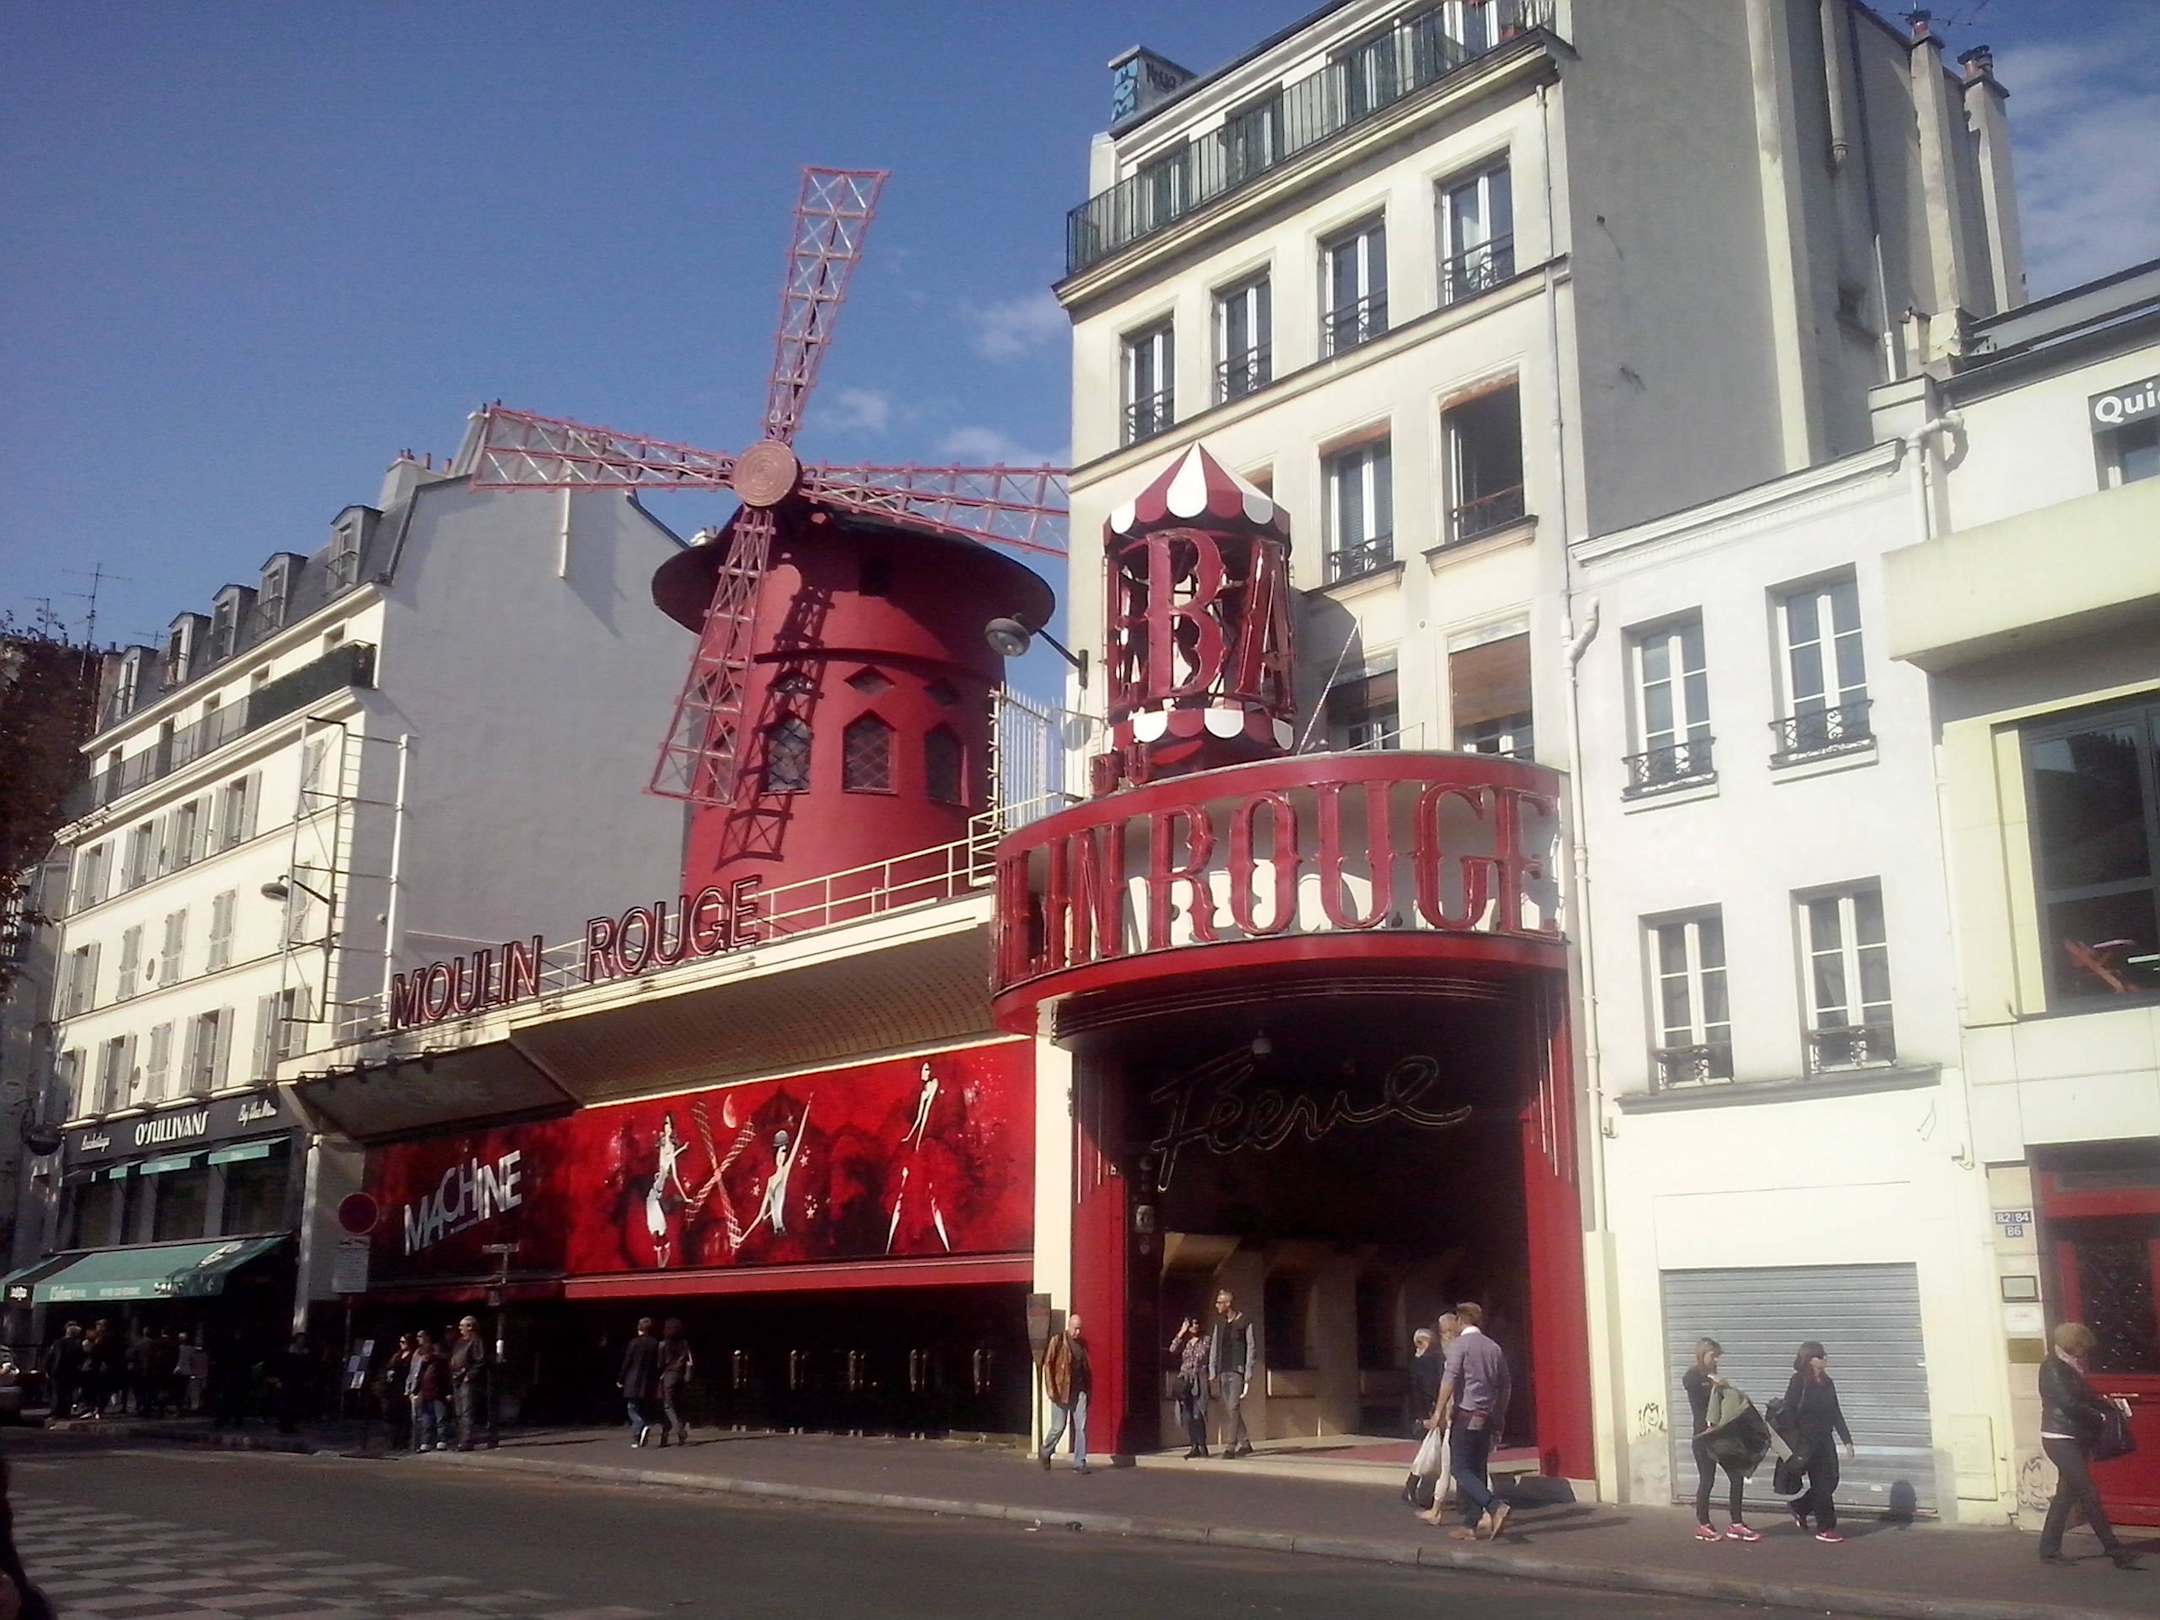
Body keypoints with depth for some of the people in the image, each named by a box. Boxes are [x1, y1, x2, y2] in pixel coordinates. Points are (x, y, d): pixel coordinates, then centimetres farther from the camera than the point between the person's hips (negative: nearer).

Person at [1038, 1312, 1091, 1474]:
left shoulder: (1082, 1343, 11)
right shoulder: (1057, 1341, -5)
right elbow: (1047, 1365, -7)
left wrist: (1089, 1390, 13)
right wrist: (1051, 1389, -14)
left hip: (1079, 1391, 4)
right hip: (1062, 1391, -4)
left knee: (1081, 1427, -3)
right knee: (1059, 1427, 1)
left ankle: (1079, 1463, 2)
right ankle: (1046, 1452, 28)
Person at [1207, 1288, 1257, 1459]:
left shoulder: (1246, 1323, -4)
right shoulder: (1220, 1323, 14)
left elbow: (1252, 1348, -5)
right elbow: (1214, 1347, 15)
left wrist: (1248, 1374, -10)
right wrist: (1212, 1372, 9)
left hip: (1238, 1370, -6)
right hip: (1222, 1372, 7)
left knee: (1233, 1408, -13)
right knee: (1228, 1409, 8)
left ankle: (1230, 1447, -13)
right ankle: (1245, 1443, 20)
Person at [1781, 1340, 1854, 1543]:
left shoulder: (1827, 1383, 10)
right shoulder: (1799, 1382, -11)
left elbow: (1836, 1414, 14)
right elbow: (1790, 1412, -13)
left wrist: (1847, 1439, 10)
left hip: (1825, 1440, 7)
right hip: (1807, 1441, -7)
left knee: (1831, 1481, 9)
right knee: (1822, 1484, -3)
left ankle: (1799, 1508, 28)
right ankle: (1825, 1528, 8)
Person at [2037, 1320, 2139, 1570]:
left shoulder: (2069, 1367, 14)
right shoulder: (2052, 1368, -14)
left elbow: (2084, 1397, 17)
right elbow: (2068, 1403, -20)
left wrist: (2107, 1406, 2)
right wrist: (2100, 1417, -12)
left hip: (2073, 1439, 10)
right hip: (2060, 1439, -10)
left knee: (2067, 1493, 11)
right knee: (2089, 1493, -8)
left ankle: (2049, 1549, 16)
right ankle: (2115, 1550, -5)